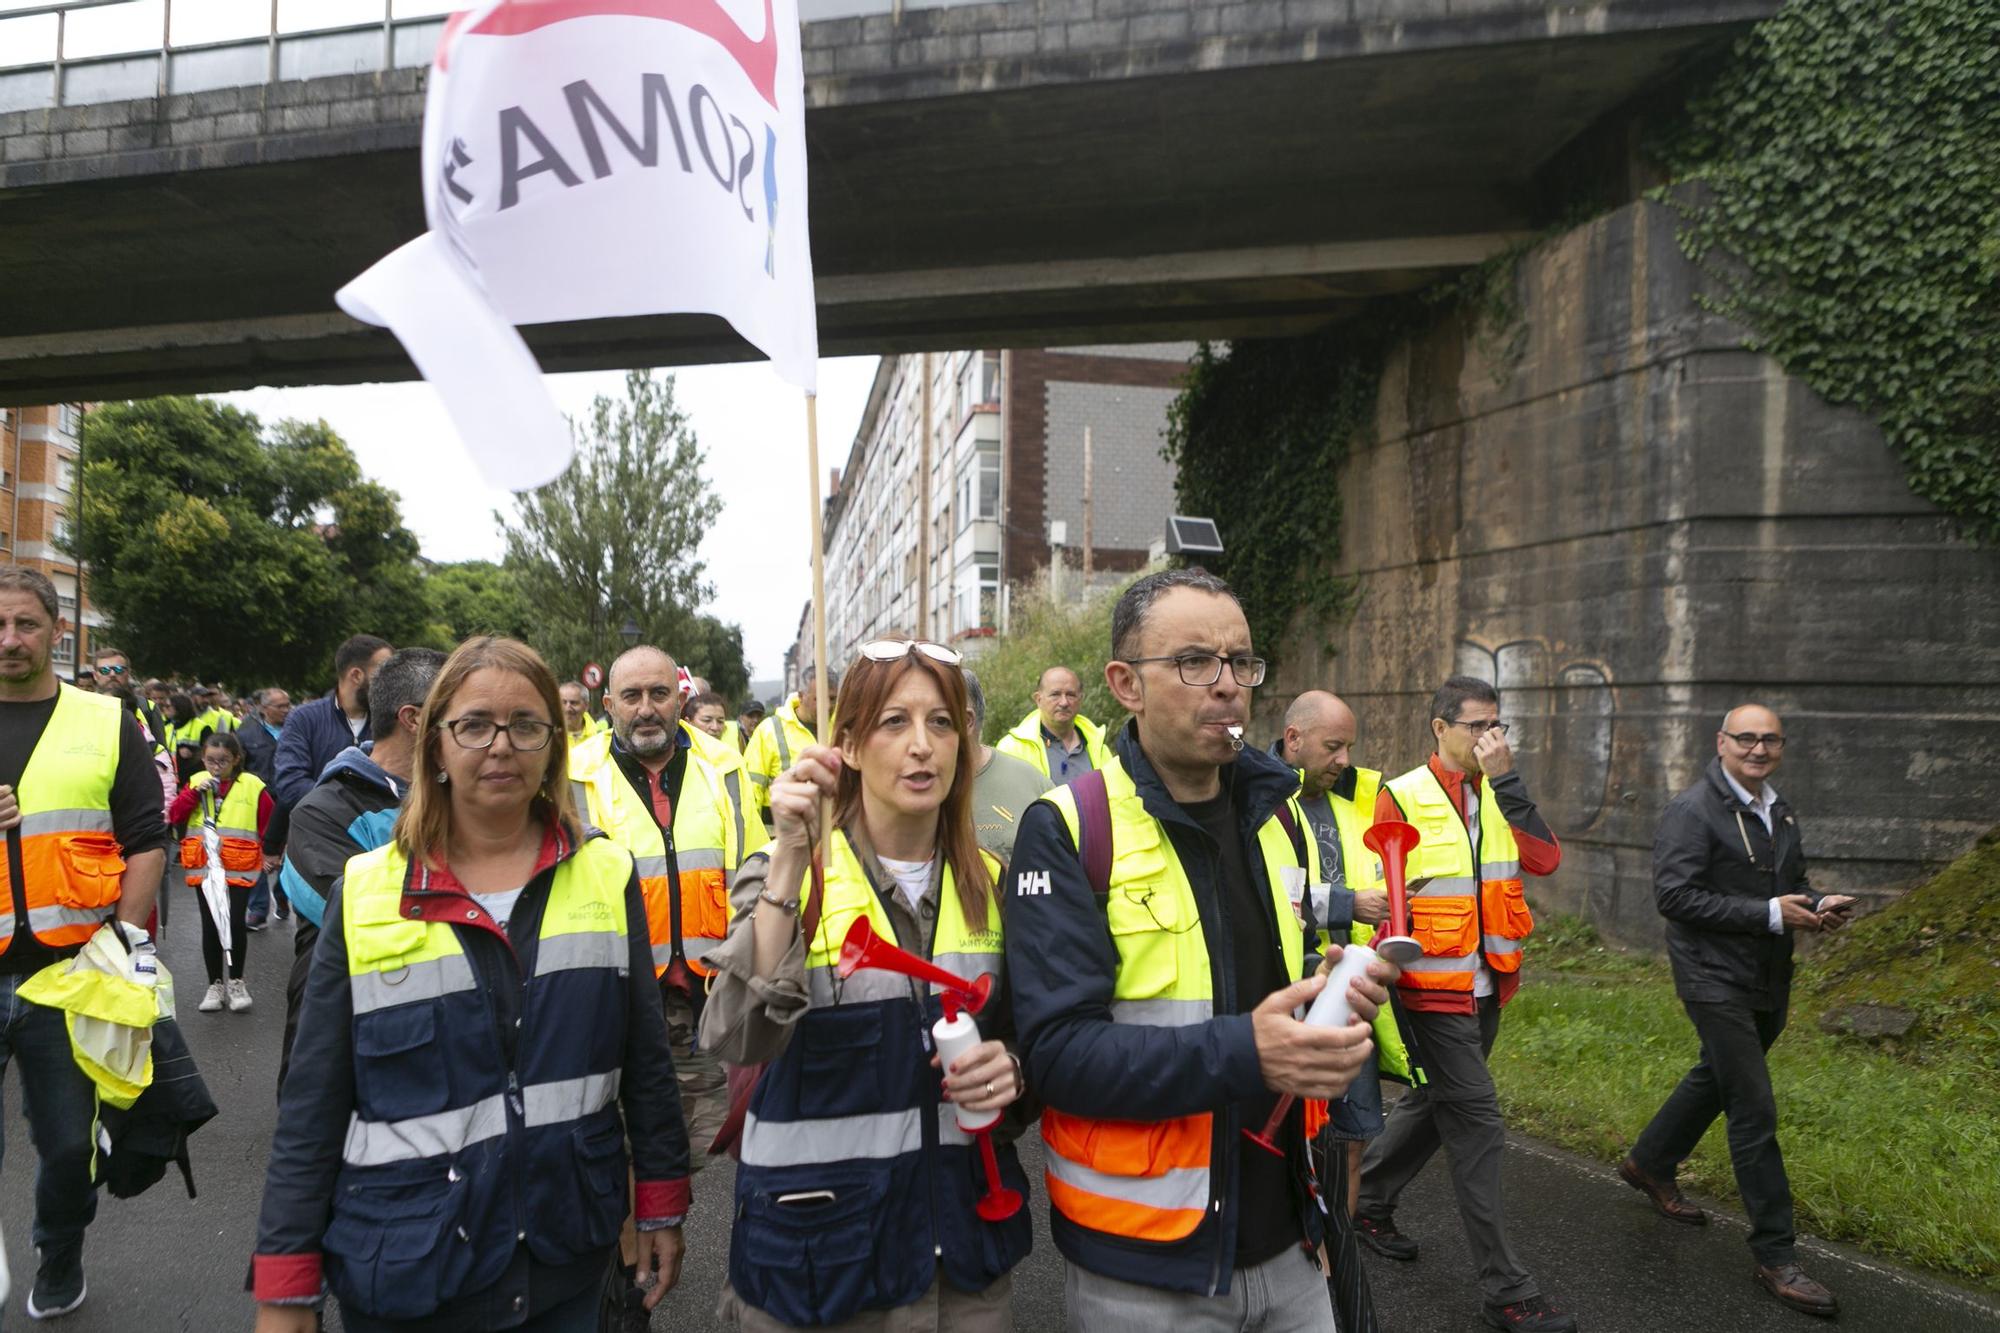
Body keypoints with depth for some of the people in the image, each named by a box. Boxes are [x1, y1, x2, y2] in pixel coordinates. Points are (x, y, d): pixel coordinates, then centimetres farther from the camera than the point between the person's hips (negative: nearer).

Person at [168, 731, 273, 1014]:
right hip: (203, 865, 3)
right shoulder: (197, 782, 5)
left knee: (236, 923, -6)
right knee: (210, 925, 9)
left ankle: (236, 982, 13)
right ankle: (215, 984, 21)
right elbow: (175, 815, -4)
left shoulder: (252, 786, -3)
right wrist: (196, 791, -14)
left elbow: (269, 823, 3)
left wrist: (268, 853, 3)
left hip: (240, 866, -3)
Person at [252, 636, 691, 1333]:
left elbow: (647, 1063, 3)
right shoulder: (366, 896, -6)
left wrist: (661, 1209, 5)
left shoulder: (606, 877, -3)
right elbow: (312, 1106, -2)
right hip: (406, 1276, -1)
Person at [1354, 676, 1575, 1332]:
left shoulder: (1499, 795, 7)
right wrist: (1388, 980, -10)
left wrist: (1506, 779, -14)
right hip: (1434, 990, -7)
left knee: (1436, 1103, 19)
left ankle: (1368, 1200, 40)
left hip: (1486, 987, 7)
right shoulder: (1402, 797, -11)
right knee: (1477, 1121, -4)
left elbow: (1545, 858, -9)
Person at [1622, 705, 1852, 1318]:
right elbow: (1674, 895, -22)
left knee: (1716, 1079, 23)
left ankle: (1649, 1163, 44)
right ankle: (1776, 1255, 3)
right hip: (1716, 981, -9)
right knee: (1755, 1111, -7)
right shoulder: (1692, 811, -15)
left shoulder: (1780, 812, 11)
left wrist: (1820, 905, -1)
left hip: (1768, 983, 9)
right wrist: (1770, 914, -24)